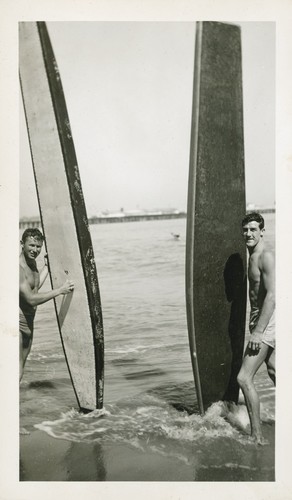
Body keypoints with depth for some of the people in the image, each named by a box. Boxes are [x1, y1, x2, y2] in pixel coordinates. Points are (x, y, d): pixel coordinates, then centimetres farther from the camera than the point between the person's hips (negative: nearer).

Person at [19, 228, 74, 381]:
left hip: (28, 320, 10)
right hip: (16, 321, -9)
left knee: (21, 366, 16)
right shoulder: (18, 266, -22)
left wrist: (46, 266, 21)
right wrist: (60, 290, -26)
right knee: (16, 369, -11)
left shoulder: (32, 262, 8)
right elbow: (31, 299, -26)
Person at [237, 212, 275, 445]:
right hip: (261, 319, 10)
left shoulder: (266, 257, -18)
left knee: (244, 378, -11)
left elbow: (272, 296, -25)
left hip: (267, 322, -10)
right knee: (274, 372, 23)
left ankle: (257, 436, -2)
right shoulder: (253, 257, 13)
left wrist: (258, 331, -28)